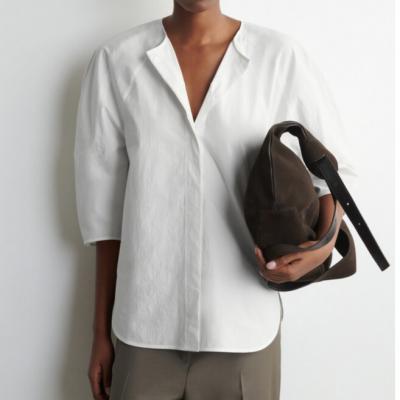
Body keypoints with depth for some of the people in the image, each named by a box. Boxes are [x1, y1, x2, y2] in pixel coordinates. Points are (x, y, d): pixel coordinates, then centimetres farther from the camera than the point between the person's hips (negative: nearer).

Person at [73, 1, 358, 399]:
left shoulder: (281, 57, -6)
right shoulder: (114, 61, -3)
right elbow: (104, 205, 2)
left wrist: (325, 243, -14)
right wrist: (101, 329, 6)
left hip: (244, 325, 0)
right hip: (145, 327, 1)